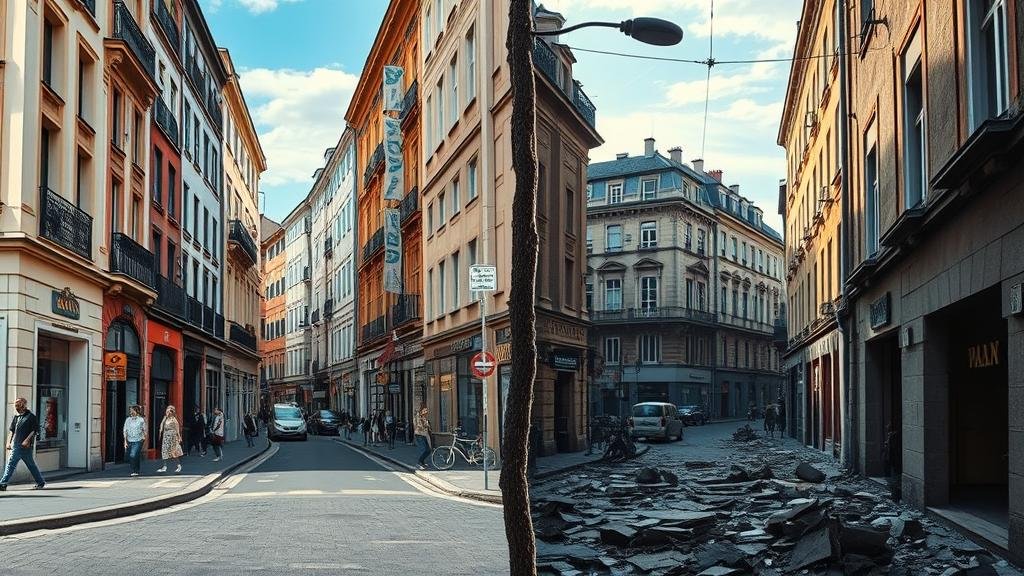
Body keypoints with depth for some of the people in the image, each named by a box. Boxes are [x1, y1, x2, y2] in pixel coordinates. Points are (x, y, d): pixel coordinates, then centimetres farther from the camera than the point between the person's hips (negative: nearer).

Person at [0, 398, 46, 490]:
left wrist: (27, 440, -21)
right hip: (16, 446, 7)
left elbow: (34, 431, -12)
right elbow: (12, 431, 18)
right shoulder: (16, 417, 15)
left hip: (26, 446, -7)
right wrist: (9, 442, 7)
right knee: (10, 464, 6)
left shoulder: (31, 417, -7)